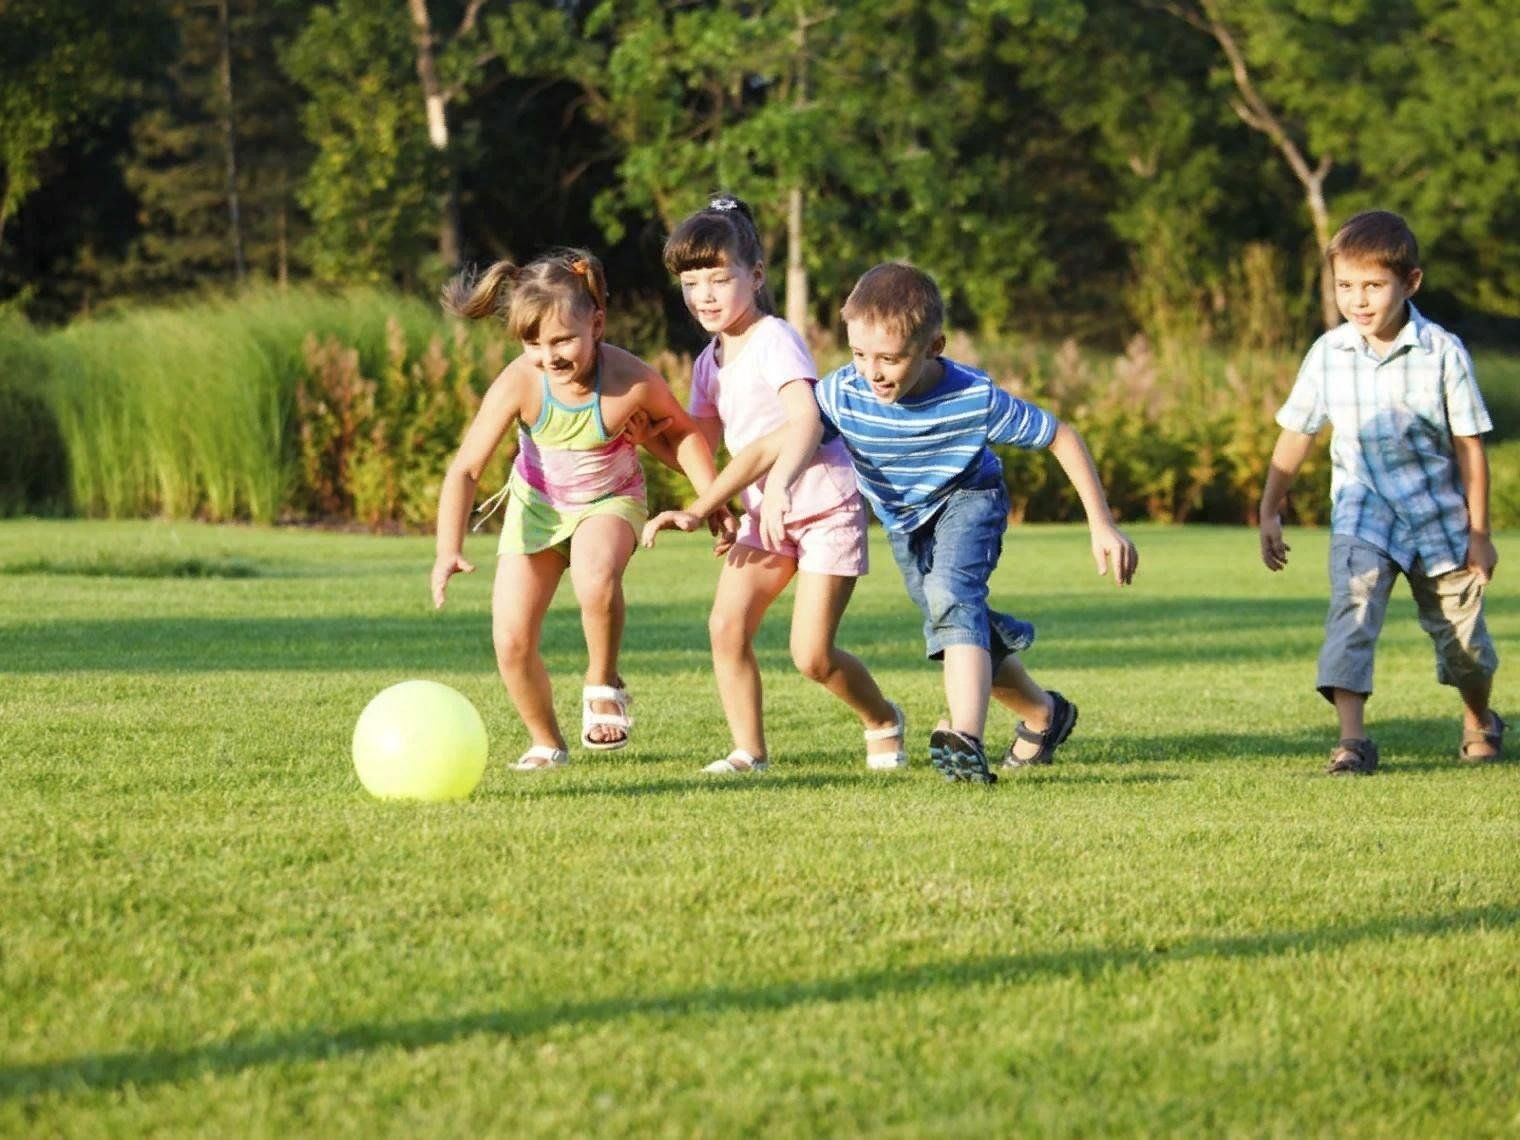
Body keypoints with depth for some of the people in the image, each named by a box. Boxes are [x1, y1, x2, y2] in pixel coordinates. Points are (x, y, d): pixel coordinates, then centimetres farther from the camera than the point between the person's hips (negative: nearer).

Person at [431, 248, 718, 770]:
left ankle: (603, 685, -8)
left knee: (595, 577, -36)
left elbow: (682, 431, -7)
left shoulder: (632, 380, -30)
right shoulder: (519, 383, -29)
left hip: (610, 500, -2)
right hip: (536, 503, 2)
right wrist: (449, 550, -40)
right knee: (512, 643, -5)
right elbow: (465, 469, -28)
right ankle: (546, 744, 22)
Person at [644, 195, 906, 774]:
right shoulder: (710, 363, 8)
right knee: (727, 626, -11)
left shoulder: (775, 341, -17)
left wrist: (779, 487, -47)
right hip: (764, 512, 7)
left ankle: (884, 723, 19)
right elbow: (700, 441, 19)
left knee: (812, 655, -9)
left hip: (825, 507, -7)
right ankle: (749, 751, 0)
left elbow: (807, 420, -33)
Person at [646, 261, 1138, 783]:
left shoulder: (975, 399, -35)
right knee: (966, 632, 12)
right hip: (904, 522, 5)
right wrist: (697, 510, -27)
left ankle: (966, 739, -46)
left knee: (951, 595, -32)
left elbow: (1062, 438, -23)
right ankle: (1044, 715, 37)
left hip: (967, 501, -5)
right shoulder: (843, 393, -30)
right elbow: (770, 447, -22)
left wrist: (1103, 526, -21)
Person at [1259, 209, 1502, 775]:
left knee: (1461, 633, 11)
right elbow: (1296, 434, 4)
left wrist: (1478, 532, -4)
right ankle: (1351, 738, -27)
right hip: (1364, 514, 1)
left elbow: (1469, 445, -7)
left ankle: (1480, 721, 40)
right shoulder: (1328, 354, -7)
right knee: (1352, 606, -23)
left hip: (1439, 515, -1)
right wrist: (1270, 511, 6)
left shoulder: (1442, 353, -13)